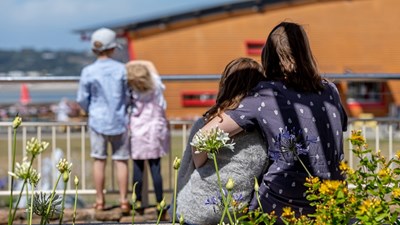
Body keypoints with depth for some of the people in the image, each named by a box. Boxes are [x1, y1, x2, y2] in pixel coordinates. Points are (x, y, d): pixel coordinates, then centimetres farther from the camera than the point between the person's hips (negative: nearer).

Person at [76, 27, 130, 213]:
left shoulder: (88, 72, -8)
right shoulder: (122, 69, -7)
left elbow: (82, 99, -2)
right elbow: (128, 96, 0)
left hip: (97, 121, 0)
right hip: (119, 121, 0)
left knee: (99, 160, 8)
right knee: (121, 161, 7)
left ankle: (100, 201, 12)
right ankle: (124, 200, 7)